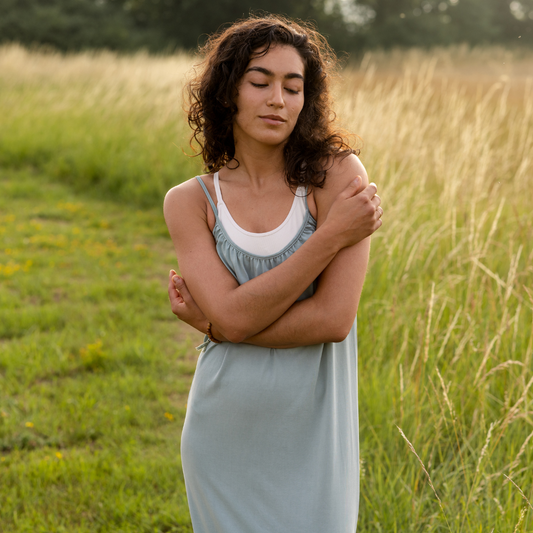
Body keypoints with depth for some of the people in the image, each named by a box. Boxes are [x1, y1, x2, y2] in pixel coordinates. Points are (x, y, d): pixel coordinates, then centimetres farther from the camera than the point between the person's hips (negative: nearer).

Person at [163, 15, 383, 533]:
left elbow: (334, 319, -18)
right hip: (224, 435, 2)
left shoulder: (338, 175, -9)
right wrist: (332, 234, -19)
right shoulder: (189, 201, -3)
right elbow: (234, 315, -17)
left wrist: (210, 324, -13)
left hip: (311, 437, -1)